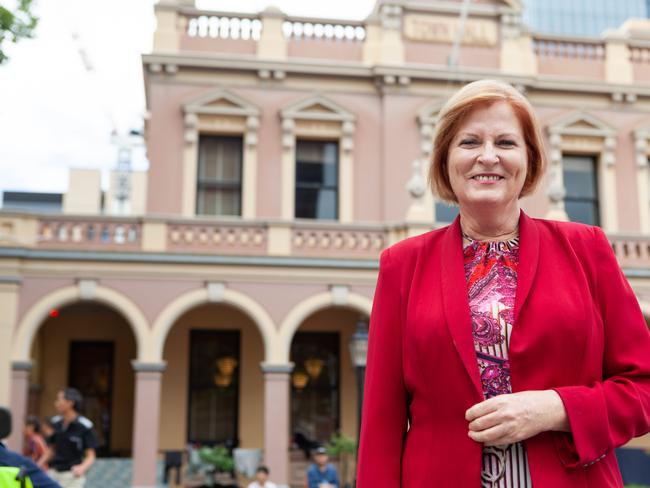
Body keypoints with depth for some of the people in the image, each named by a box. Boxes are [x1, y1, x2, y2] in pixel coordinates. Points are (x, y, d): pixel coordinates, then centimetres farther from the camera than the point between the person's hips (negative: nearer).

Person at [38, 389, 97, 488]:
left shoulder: (84, 426, -10)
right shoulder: (56, 423, 7)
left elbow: (90, 456, -11)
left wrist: (82, 467, -30)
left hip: (73, 475, -6)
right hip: (53, 473, 6)